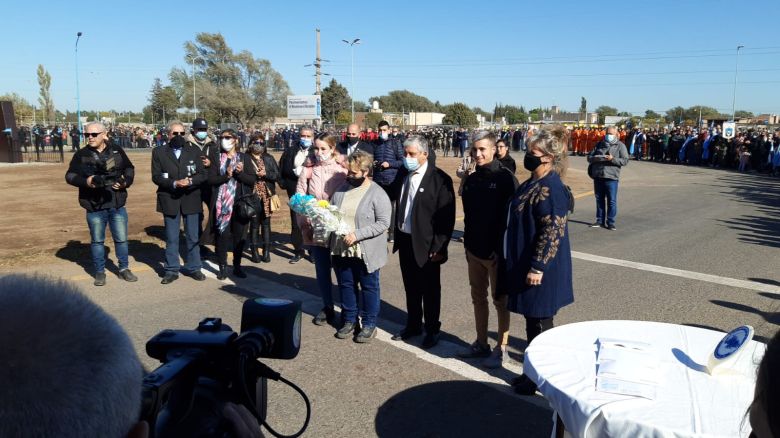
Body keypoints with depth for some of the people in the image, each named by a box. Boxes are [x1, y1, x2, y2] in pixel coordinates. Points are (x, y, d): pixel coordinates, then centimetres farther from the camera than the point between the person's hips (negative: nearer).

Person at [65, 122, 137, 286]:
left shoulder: (117, 151, 4)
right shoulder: (81, 155, 0)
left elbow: (129, 168, 12)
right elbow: (70, 175, -1)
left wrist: (126, 181, -7)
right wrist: (85, 181, -19)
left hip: (117, 205, 1)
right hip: (94, 206, -1)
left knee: (121, 239, 8)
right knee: (97, 240, 9)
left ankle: (124, 269, 23)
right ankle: (99, 272, 22)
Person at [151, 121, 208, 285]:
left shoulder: (194, 150, 3)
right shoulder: (159, 152, 2)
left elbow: (203, 174, 0)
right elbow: (156, 177, -4)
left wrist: (190, 181, -19)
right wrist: (174, 183, -18)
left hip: (191, 199, 1)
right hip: (170, 200, 0)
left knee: (193, 237, 8)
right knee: (171, 238, 7)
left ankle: (193, 267, 22)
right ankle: (172, 270, 17)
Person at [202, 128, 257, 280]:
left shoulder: (244, 158, 6)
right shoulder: (215, 158, 6)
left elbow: (253, 179, 1)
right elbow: (211, 179, -4)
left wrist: (240, 173, -15)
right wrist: (226, 176, -19)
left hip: (240, 203, 1)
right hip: (222, 204, -1)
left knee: (239, 236, 6)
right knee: (222, 235, 0)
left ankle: (237, 266, 20)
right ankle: (222, 267, 12)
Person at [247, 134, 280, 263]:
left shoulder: (269, 158, 11)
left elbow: (277, 175, 4)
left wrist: (265, 174, -10)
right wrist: (254, 175, -18)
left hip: (267, 195, 3)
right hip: (253, 194, -3)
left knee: (266, 223, 7)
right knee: (254, 223, 0)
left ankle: (266, 251, 13)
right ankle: (254, 251, 9)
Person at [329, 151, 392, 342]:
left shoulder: (377, 194, -12)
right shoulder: (342, 189, 7)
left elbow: (383, 223, -17)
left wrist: (357, 234, -22)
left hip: (366, 252, -5)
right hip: (342, 250, 6)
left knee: (369, 287, 9)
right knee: (346, 285, 15)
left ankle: (369, 324, 23)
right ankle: (349, 321, 31)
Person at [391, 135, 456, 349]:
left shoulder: (440, 179, -15)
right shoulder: (403, 174, 3)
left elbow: (447, 217, -15)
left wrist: (439, 247, -16)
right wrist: (396, 233, 6)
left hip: (426, 244, -5)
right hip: (404, 241, 5)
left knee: (430, 290, 10)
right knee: (411, 288, 18)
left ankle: (432, 330, 26)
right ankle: (413, 325, 34)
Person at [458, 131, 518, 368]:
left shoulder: (505, 178, -12)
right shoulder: (471, 180, 8)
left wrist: (501, 249, -18)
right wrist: (467, 243, 11)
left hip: (496, 251, -7)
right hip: (474, 250, 7)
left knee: (500, 300, 5)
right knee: (478, 297, 15)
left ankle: (501, 349, 16)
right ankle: (481, 343, 28)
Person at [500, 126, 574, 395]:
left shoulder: (550, 189, -20)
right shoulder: (533, 184, 9)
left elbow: (553, 231, -23)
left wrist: (538, 267, -22)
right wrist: (517, 263, 21)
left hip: (539, 270, -9)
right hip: (523, 264, 9)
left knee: (539, 323, 5)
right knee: (533, 322, 18)